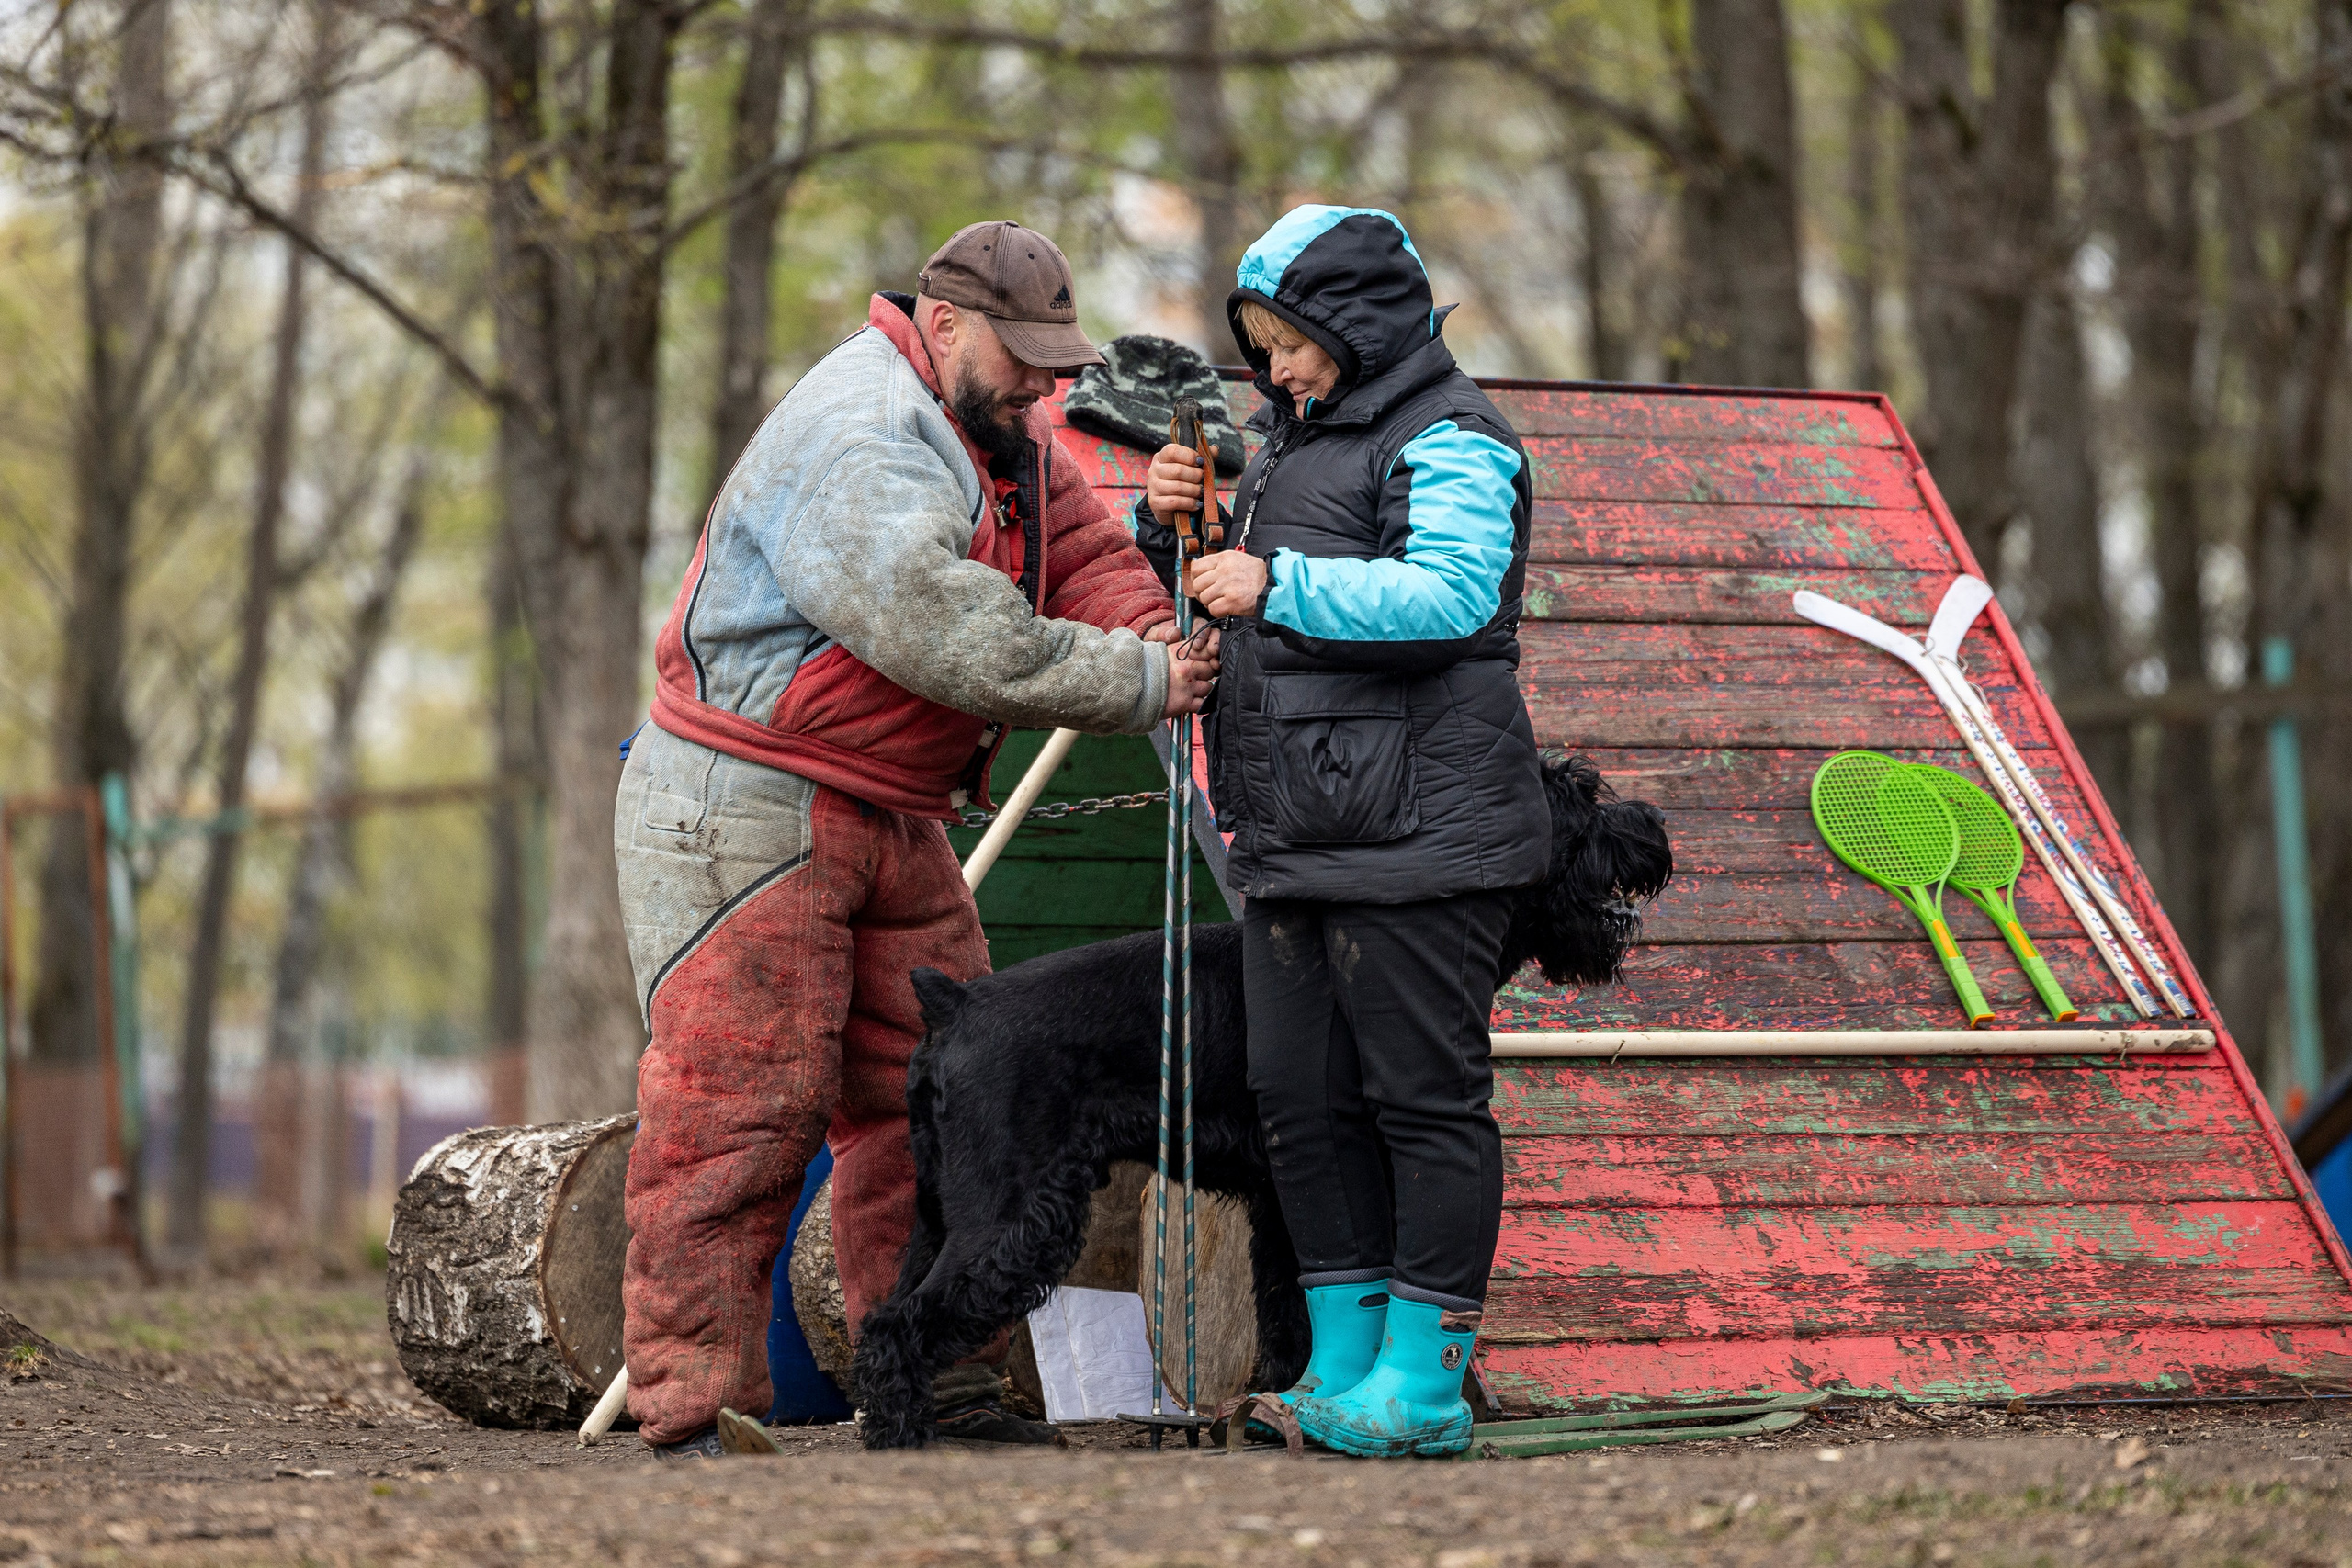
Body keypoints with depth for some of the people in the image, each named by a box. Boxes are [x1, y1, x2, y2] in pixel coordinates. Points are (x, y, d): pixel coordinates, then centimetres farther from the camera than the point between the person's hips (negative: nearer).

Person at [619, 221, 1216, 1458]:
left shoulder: (1002, 434, 12)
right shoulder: (857, 441, -21)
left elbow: (1085, 555, 11)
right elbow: (943, 633, -30)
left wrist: (1150, 629, -12)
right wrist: (1135, 685, -24)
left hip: (892, 819, 10)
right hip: (742, 810, -9)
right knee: (740, 1103, -11)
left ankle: (936, 1387, 15)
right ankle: (691, 1412, -10)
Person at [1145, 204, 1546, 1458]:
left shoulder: (1446, 438, -6)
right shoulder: (1293, 441, 23)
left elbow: (1453, 593, -22)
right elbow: (1219, 595, 31)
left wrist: (1282, 586, -27)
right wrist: (1173, 521, 9)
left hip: (1415, 831, -9)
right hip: (1295, 836, 9)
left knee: (1424, 1093, -6)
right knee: (1302, 1096, 8)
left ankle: (1426, 1385, -3)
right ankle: (1343, 1368, 16)